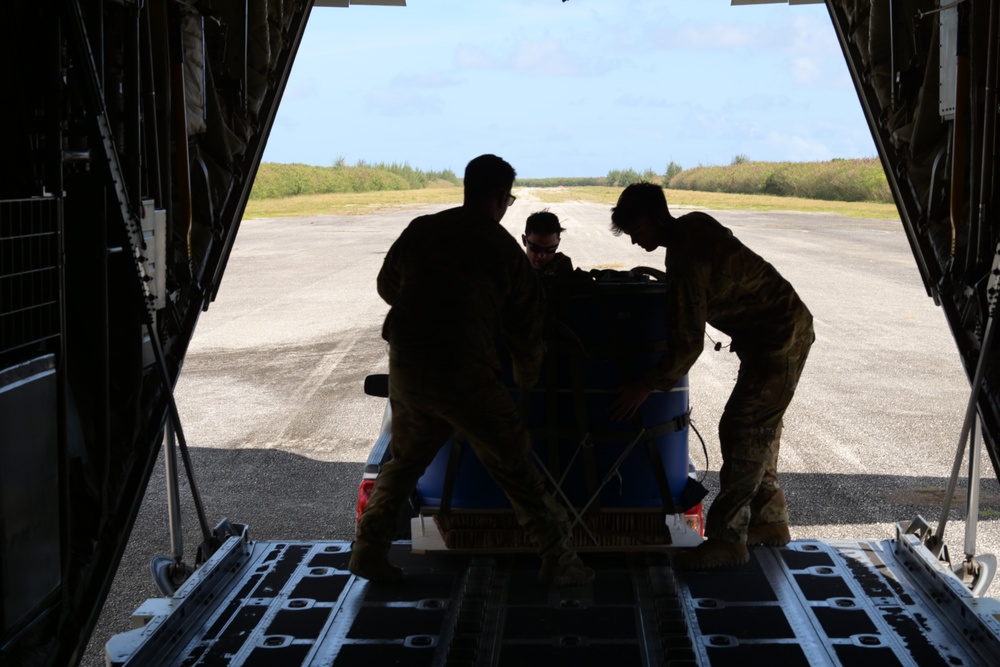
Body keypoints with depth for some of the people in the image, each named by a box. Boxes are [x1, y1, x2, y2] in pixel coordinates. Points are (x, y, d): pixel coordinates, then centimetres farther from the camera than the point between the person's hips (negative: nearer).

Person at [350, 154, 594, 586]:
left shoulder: (421, 230, 8)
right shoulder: (504, 248, 2)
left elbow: (387, 285, 22)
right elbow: (527, 326, 10)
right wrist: (527, 380, 27)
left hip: (406, 367, 4)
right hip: (464, 372, -4)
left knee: (404, 460, 23)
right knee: (514, 467, 7)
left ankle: (369, 548, 22)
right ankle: (559, 559, 11)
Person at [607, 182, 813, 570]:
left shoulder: (687, 262, -25)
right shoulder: (693, 225, 4)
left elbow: (687, 344, -25)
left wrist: (645, 387, -19)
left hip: (779, 341, -10)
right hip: (784, 330, 10)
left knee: (742, 432, -8)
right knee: (759, 429, 17)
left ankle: (726, 539, -4)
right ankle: (770, 520, 29)